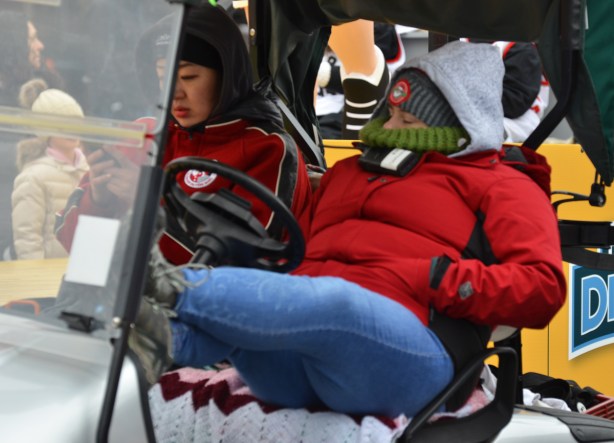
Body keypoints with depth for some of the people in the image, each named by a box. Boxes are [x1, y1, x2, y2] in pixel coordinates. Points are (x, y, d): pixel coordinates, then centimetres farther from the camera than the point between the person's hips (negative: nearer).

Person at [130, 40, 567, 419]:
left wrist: (437, 281, -9)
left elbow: (542, 286, 2)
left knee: (332, 301, -37)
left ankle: (170, 288, -42)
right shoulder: (347, 172, 35)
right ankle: (168, 340, -52)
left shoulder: (499, 186, 17)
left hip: (406, 357, -6)